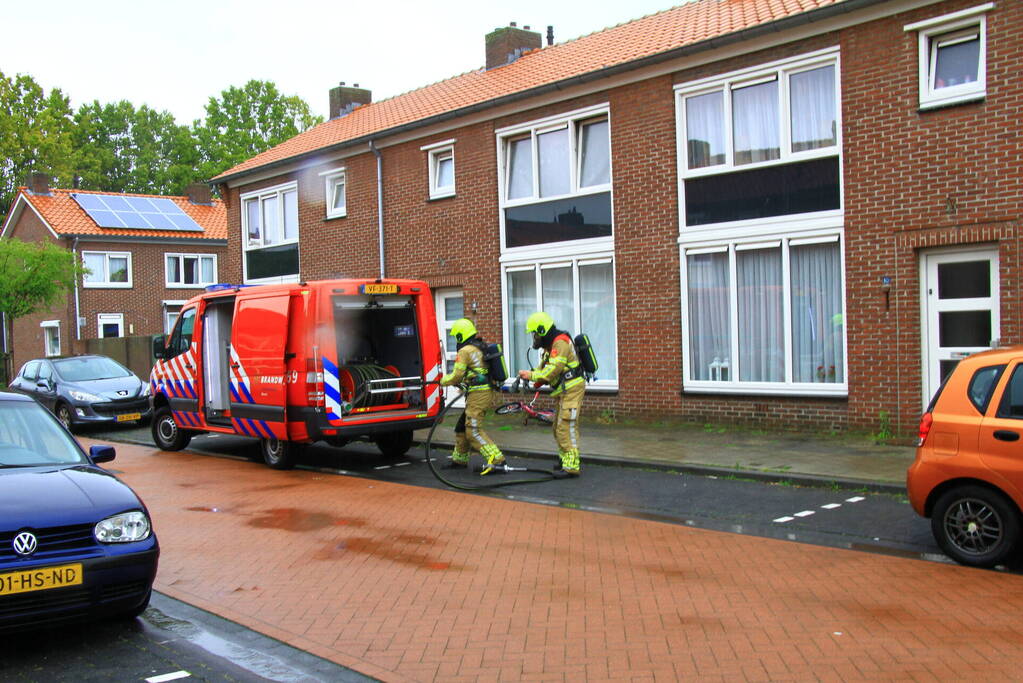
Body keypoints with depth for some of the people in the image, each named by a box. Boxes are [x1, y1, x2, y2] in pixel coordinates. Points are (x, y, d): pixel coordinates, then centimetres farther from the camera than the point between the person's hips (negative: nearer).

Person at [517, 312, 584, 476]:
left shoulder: (560, 343, -17)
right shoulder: (551, 345, 18)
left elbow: (552, 370, -23)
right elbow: (544, 366, 16)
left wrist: (531, 375, -16)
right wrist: (530, 375, -1)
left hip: (572, 388, -11)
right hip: (564, 390, 11)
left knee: (566, 427, -14)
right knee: (558, 427, 16)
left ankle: (571, 467, -15)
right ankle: (565, 461, 27)